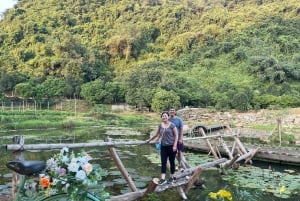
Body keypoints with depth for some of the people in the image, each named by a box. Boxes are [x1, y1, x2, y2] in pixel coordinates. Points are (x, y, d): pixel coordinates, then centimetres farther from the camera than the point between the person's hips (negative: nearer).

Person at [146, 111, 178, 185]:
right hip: (163, 146, 4)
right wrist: (149, 140, 26)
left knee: (171, 162, 7)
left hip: (171, 146, -4)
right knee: (163, 162, -2)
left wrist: (175, 145, -13)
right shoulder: (160, 125, 7)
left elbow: (176, 135, -6)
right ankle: (163, 179, -2)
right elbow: (156, 135, 20)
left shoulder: (172, 125, -6)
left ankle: (172, 177, 22)